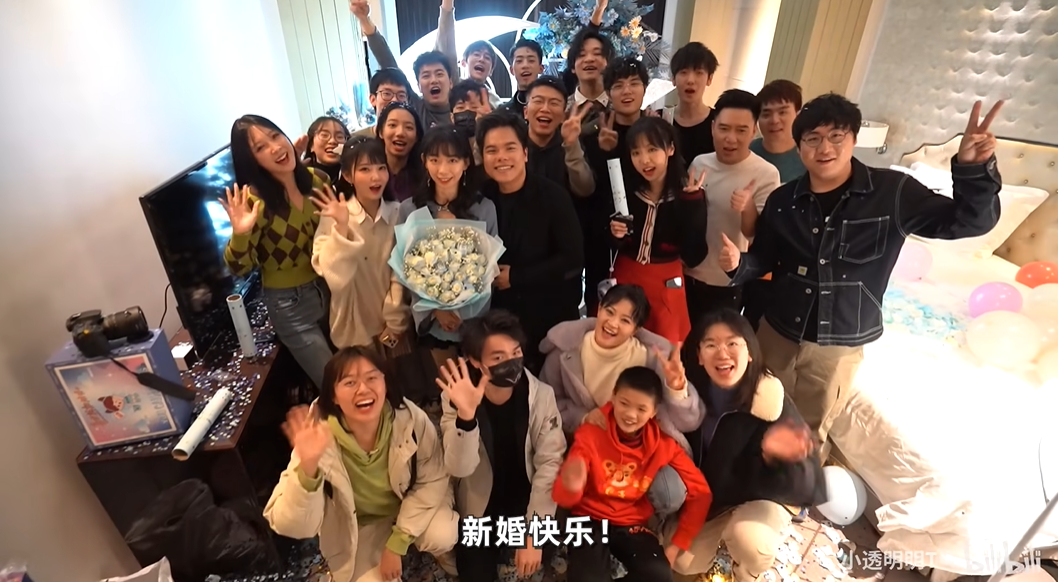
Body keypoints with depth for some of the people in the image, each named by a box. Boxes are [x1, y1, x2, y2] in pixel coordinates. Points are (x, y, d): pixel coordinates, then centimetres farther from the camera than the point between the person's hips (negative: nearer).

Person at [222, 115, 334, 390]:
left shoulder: (317, 180, -6)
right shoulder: (254, 200, -21)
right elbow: (239, 269, -18)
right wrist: (240, 234, -35)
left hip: (329, 287, 5)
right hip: (289, 303, -5)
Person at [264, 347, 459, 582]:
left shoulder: (411, 418, -26)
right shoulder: (318, 435, -28)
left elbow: (432, 481, -13)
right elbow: (291, 527, -31)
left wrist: (396, 543, -15)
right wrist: (307, 467, -49)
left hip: (411, 509, 0)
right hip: (358, 529, 1)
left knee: (443, 536, -26)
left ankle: (442, 553, 9)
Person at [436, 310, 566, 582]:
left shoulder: (541, 395, -15)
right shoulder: (457, 399, -16)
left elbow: (550, 464, -14)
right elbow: (460, 468, -24)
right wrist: (465, 415, -42)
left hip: (526, 505, 1)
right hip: (479, 510, 0)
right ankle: (491, 549, 25)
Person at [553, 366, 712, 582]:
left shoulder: (664, 445, -6)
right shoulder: (590, 434, -13)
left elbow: (700, 493, 2)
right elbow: (563, 499, -14)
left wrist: (677, 544, -2)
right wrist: (570, 487, -39)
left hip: (633, 526, 3)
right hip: (590, 521, -2)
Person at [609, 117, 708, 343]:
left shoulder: (689, 196, -11)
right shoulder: (624, 189, -7)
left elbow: (694, 256, -19)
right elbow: (610, 247, 1)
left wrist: (691, 201, -23)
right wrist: (615, 236, -21)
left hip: (666, 285, -1)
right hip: (624, 278, 1)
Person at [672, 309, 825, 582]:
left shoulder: (771, 400, -26)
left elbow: (809, 487, -28)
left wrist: (776, 456, -48)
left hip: (757, 500, -2)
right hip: (703, 500, 3)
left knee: (749, 541, -32)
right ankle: (719, 533, 22)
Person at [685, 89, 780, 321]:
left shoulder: (766, 174, -15)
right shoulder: (699, 163, -2)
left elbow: (758, 235, -16)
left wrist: (748, 208, -33)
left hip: (726, 284, -4)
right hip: (686, 273, 4)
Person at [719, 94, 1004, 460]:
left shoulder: (892, 192, -12)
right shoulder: (783, 200, -4)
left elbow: (969, 220, -12)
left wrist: (974, 169, -31)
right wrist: (739, 264, -18)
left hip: (838, 345, -2)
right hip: (777, 332, 3)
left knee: (811, 432, 18)